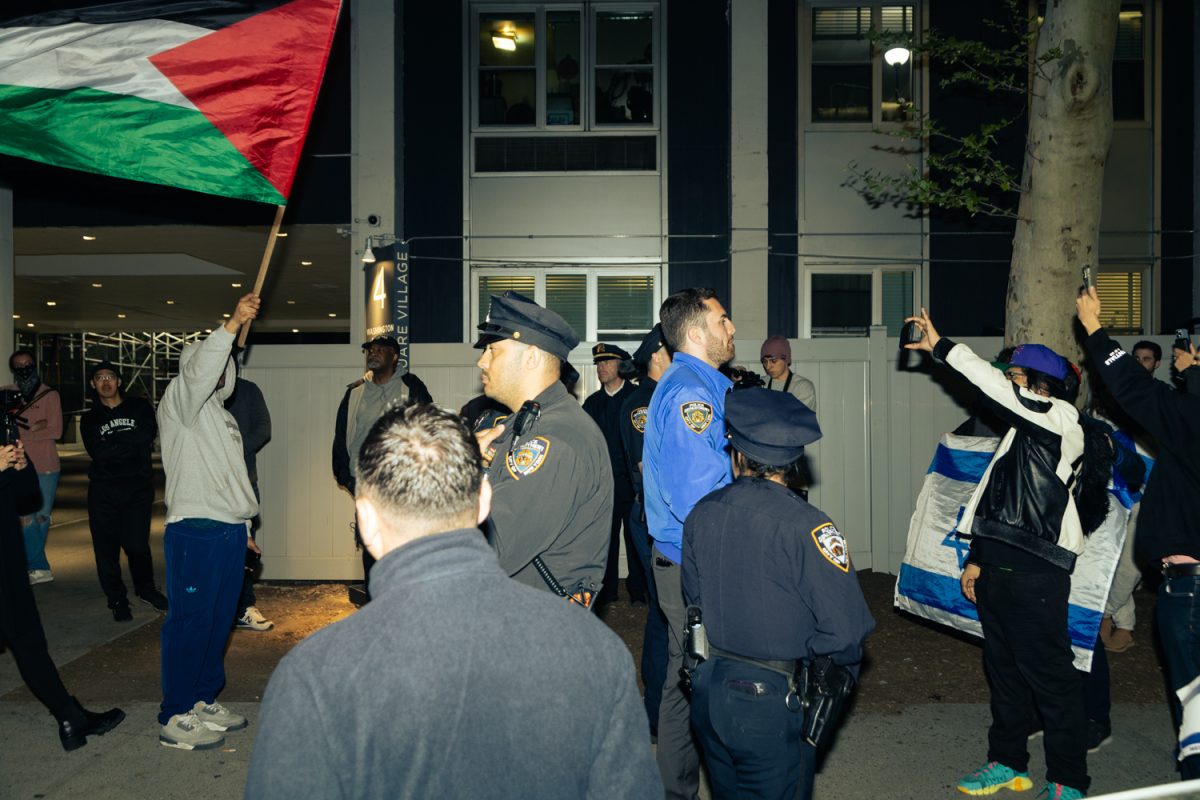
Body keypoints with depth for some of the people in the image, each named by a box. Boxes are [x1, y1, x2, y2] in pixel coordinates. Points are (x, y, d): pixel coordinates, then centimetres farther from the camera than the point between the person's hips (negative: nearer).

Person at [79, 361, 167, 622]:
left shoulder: (139, 407, 9)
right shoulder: (89, 419, 11)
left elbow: (149, 433, -12)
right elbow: (97, 451, -7)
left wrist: (113, 439, -7)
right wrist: (131, 442, -7)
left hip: (139, 487, -1)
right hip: (103, 491, 1)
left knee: (136, 544, -6)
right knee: (106, 547, 0)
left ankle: (145, 589, 18)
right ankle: (117, 599, 15)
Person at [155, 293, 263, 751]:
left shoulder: (222, 415, 23)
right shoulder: (180, 398, -1)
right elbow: (198, 372, -25)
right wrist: (233, 323, -34)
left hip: (228, 529, 8)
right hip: (195, 529, -8)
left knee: (219, 620, 12)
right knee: (190, 620, -4)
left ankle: (204, 701, 24)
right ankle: (176, 718, 5)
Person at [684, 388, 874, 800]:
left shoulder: (700, 514, -5)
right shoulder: (803, 525, -21)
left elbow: (694, 600, 5)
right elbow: (847, 629, -22)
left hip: (708, 693, 5)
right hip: (773, 704, -5)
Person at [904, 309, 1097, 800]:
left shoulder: (1060, 418, -8)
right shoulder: (1020, 430, 18)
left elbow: (994, 388, -24)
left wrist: (941, 347, -19)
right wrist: (978, 558, 20)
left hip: (1035, 573, -9)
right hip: (1000, 567, 9)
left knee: (1049, 673, 0)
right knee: (1004, 668, 16)